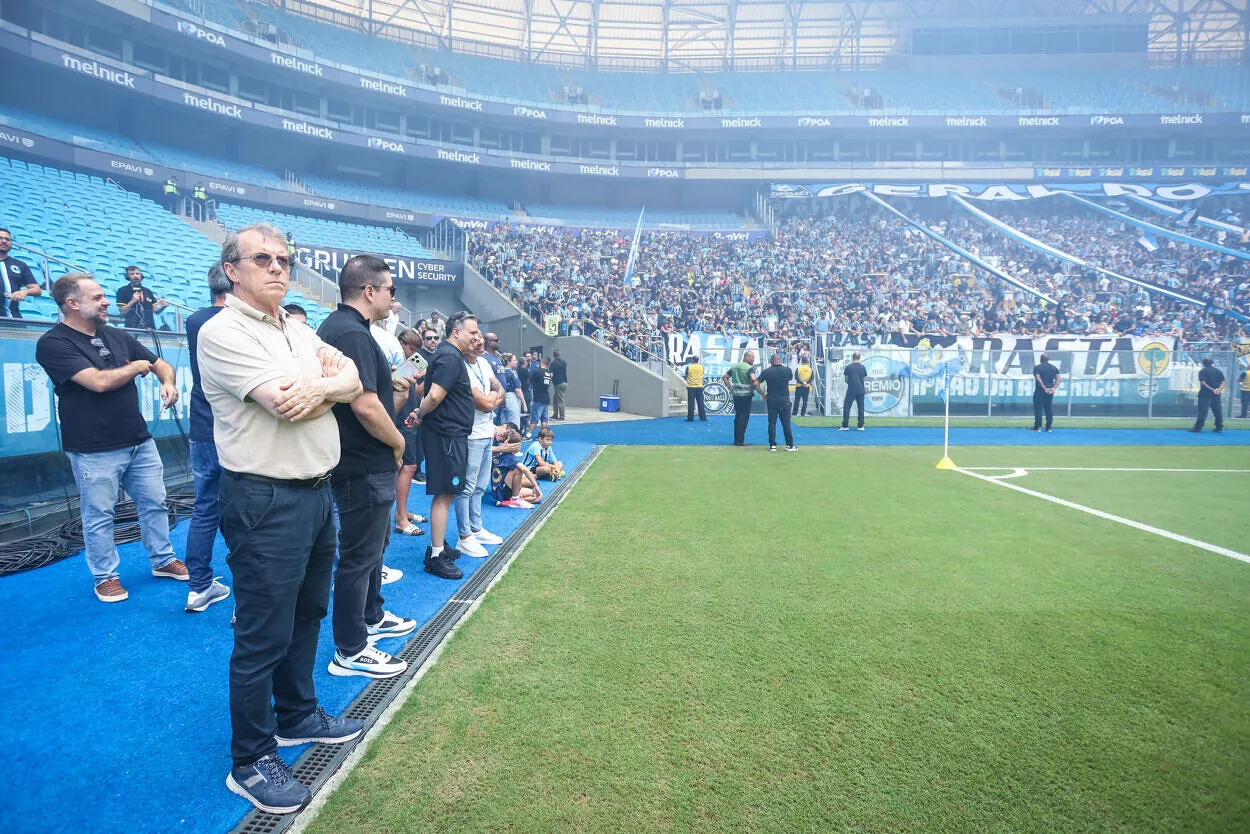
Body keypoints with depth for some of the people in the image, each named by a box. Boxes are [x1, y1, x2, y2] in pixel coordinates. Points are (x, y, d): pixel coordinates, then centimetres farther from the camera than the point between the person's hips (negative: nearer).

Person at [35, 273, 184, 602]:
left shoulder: (118, 336, 9)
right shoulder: (53, 343, -11)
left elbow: (160, 363, 17)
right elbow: (99, 381, -23)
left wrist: (168, 382, -6)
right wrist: (137, 366, -6)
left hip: (140, 440, 6)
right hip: (95, 450, -6)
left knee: (154, 503, 13)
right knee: (99, 516, 5)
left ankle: (163, 560, 28)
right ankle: (105, 577, 20)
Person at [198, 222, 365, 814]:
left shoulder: (297, 329, 13)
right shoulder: (224, 333, -14)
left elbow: (351, 382, 4)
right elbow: (290, 401, -24)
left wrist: (320, 386, -17)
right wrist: (332, 376, -6)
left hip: (316, 492, 9)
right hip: (266, 502, -8)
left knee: (306, 615, 21)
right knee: (263, 637, 3)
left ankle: (297, 716, 41)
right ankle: (251, 761, 20)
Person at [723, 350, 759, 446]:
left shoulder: (734, 366, 11)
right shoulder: (750, 368, -11)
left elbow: (724, 377, 14)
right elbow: (753, 380, -27)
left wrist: (730, 388, 11)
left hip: (736, 395, 7)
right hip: (746, 395, -7)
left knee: (738, 416, 15)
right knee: (744, 417, 0)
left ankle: (736, 439, 18)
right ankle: (740, 441, 0)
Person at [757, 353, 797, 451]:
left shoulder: (766, 371, -3)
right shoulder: (787, 370, -3)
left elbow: (756, 383, -5)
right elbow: (791, 378, 20)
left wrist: (763, 394, 6)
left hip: (771, 399, 1)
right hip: (784, 399, 0)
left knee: (772, 423, 5)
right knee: (786, 423, 4)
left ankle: (772, 445, 5)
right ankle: (789, 445, 9)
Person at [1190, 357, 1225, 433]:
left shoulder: (1202, 371, -4)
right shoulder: (1218, 371, 13)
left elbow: (1203, 382, -15)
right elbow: (1222, 382, 5)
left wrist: (1212, 389, -13)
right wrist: (1219, 389, -8)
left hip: (1205, 394, -5)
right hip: (1216, 395, 5)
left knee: (1202, 411, -8)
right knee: (1218, 411, 11)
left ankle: (1198, 428, -11)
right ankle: (1219, 428, 15)